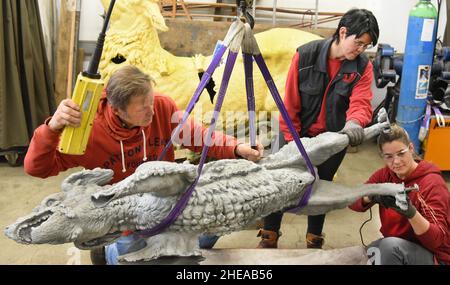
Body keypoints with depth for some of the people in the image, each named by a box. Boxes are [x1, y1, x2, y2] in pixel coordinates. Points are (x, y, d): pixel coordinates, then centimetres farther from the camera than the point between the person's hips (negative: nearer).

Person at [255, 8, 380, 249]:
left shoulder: (363, 67, -9)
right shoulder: (305, 55, -16)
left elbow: (361, 102, -23)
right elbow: (290, 102, -13)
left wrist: (354, 122, -46)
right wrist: (291, 140, -11)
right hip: (298, 134, -1)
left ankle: (314, 241, 34)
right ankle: (269, 236, 26)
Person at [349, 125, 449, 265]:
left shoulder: (432, 183, -17)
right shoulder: (384, 175, -2)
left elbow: (437, 240, -23)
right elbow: (352, 201, -10)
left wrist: (411, 213, -41)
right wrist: (371, 196, -31)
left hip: (434, 256, -5)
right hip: (395, 247, 5)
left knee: (391, 244, -32)